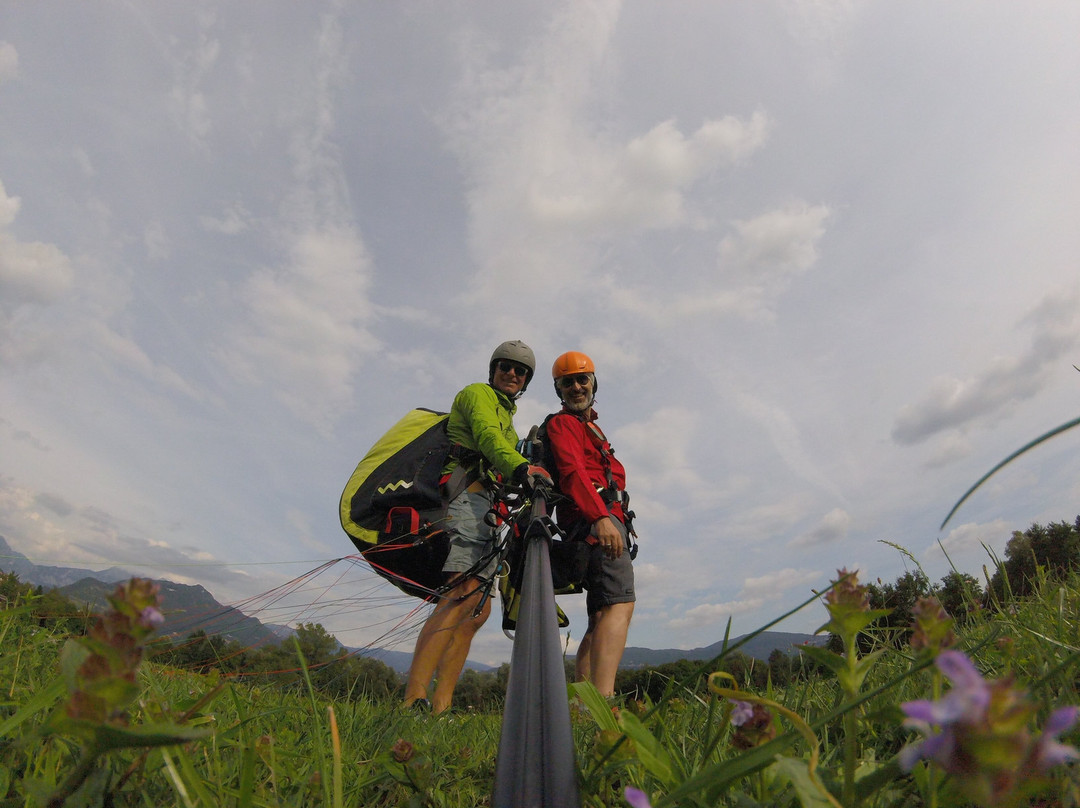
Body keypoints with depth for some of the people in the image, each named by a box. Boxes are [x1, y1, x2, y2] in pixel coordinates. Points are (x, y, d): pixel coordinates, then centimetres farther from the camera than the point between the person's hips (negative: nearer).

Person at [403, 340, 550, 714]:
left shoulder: (507, 415, 33)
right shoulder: (477, 393, 6)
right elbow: (487, 435, -15)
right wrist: (519, 467, -34)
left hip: (489, 505, 9)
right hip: (470, 494, -9)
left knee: (479, 609, 2)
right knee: (463, 595, -24)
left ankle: (441, 703, 3)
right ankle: (414, 697, -29)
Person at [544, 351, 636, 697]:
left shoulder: (590, 428, 32)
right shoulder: (562, 423, 2)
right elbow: (572, 470, -17)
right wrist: (601, 516, -32)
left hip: (606, 521, 10)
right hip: (596, 520, -10)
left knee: (601, 619, 7)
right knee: (620, 604, -24)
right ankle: (603, 702, -34)